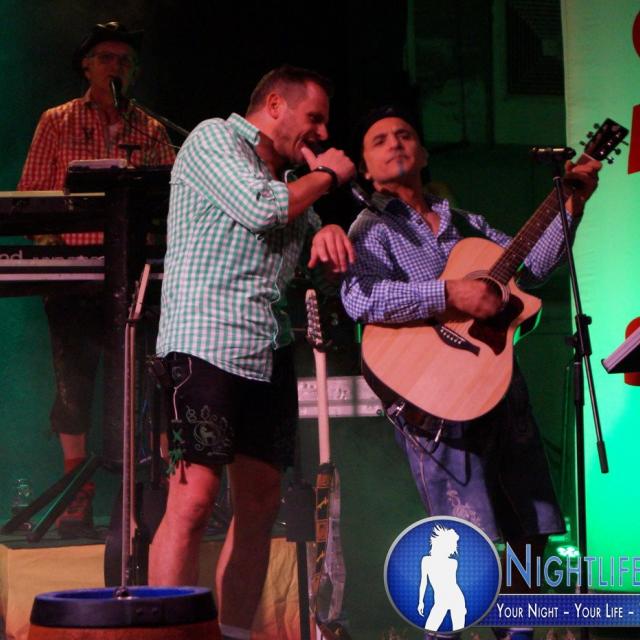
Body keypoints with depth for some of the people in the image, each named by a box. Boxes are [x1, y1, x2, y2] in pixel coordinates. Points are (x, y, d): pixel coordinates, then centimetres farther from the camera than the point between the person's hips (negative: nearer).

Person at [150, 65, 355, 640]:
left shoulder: (287, 176, 25)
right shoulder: (214, 139, 0)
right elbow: (260, 210, -13)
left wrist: (328, 231, 2)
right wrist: (326, 176, 1)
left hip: (270, 350, 9)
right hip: (205, 342, -9)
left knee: (260, 502, 7)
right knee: (194, 498, -16)